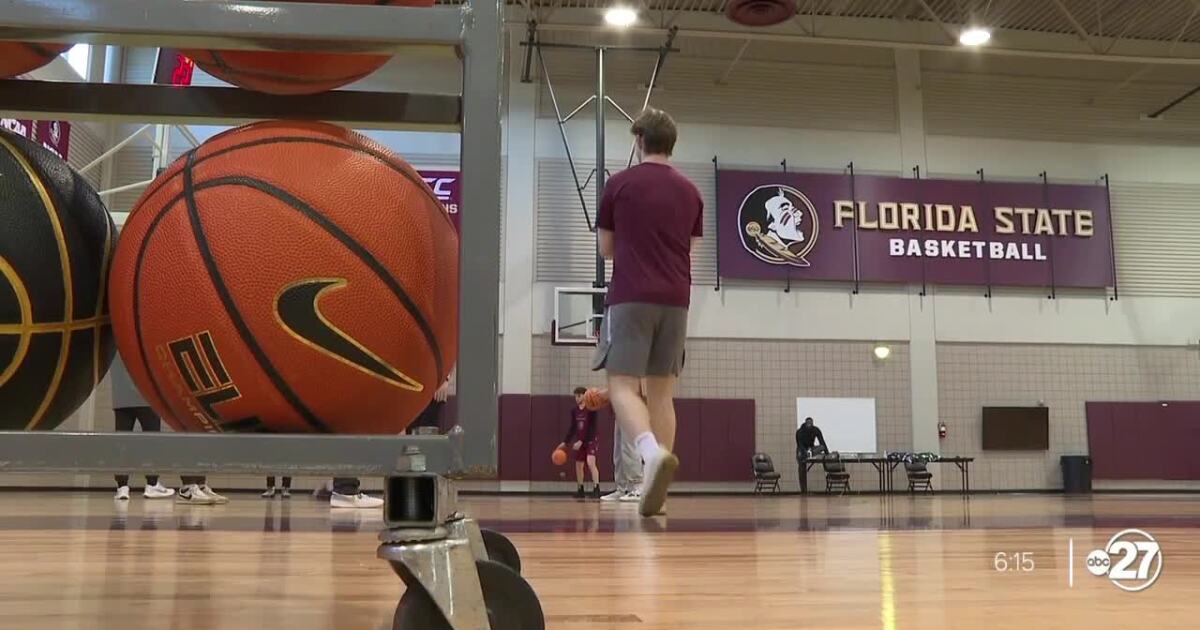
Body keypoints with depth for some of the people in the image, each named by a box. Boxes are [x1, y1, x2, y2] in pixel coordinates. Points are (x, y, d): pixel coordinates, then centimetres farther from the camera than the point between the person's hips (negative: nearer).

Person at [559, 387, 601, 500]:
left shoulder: (591, 409, -13)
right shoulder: (574, 410, 5)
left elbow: (592, 428, -16)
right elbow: (572, 427, 12)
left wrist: (581, 441, -20)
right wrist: (565, 442, 9)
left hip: (591, 440, -7)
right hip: (579, 441, 7)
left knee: (590, 462, -24)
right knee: (578, 465, 11)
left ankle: (596, 489, -27)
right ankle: (580, 490, 24)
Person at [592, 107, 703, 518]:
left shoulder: (620, 184, 1)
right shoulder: (689, 192, 12)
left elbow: (606, 249, 9)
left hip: (631, 298, -4)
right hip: (676, 300, 4)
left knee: (622, 384, -6)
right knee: (662, 390, 7)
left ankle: (653, 452, -32)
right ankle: (654, 484, 4)